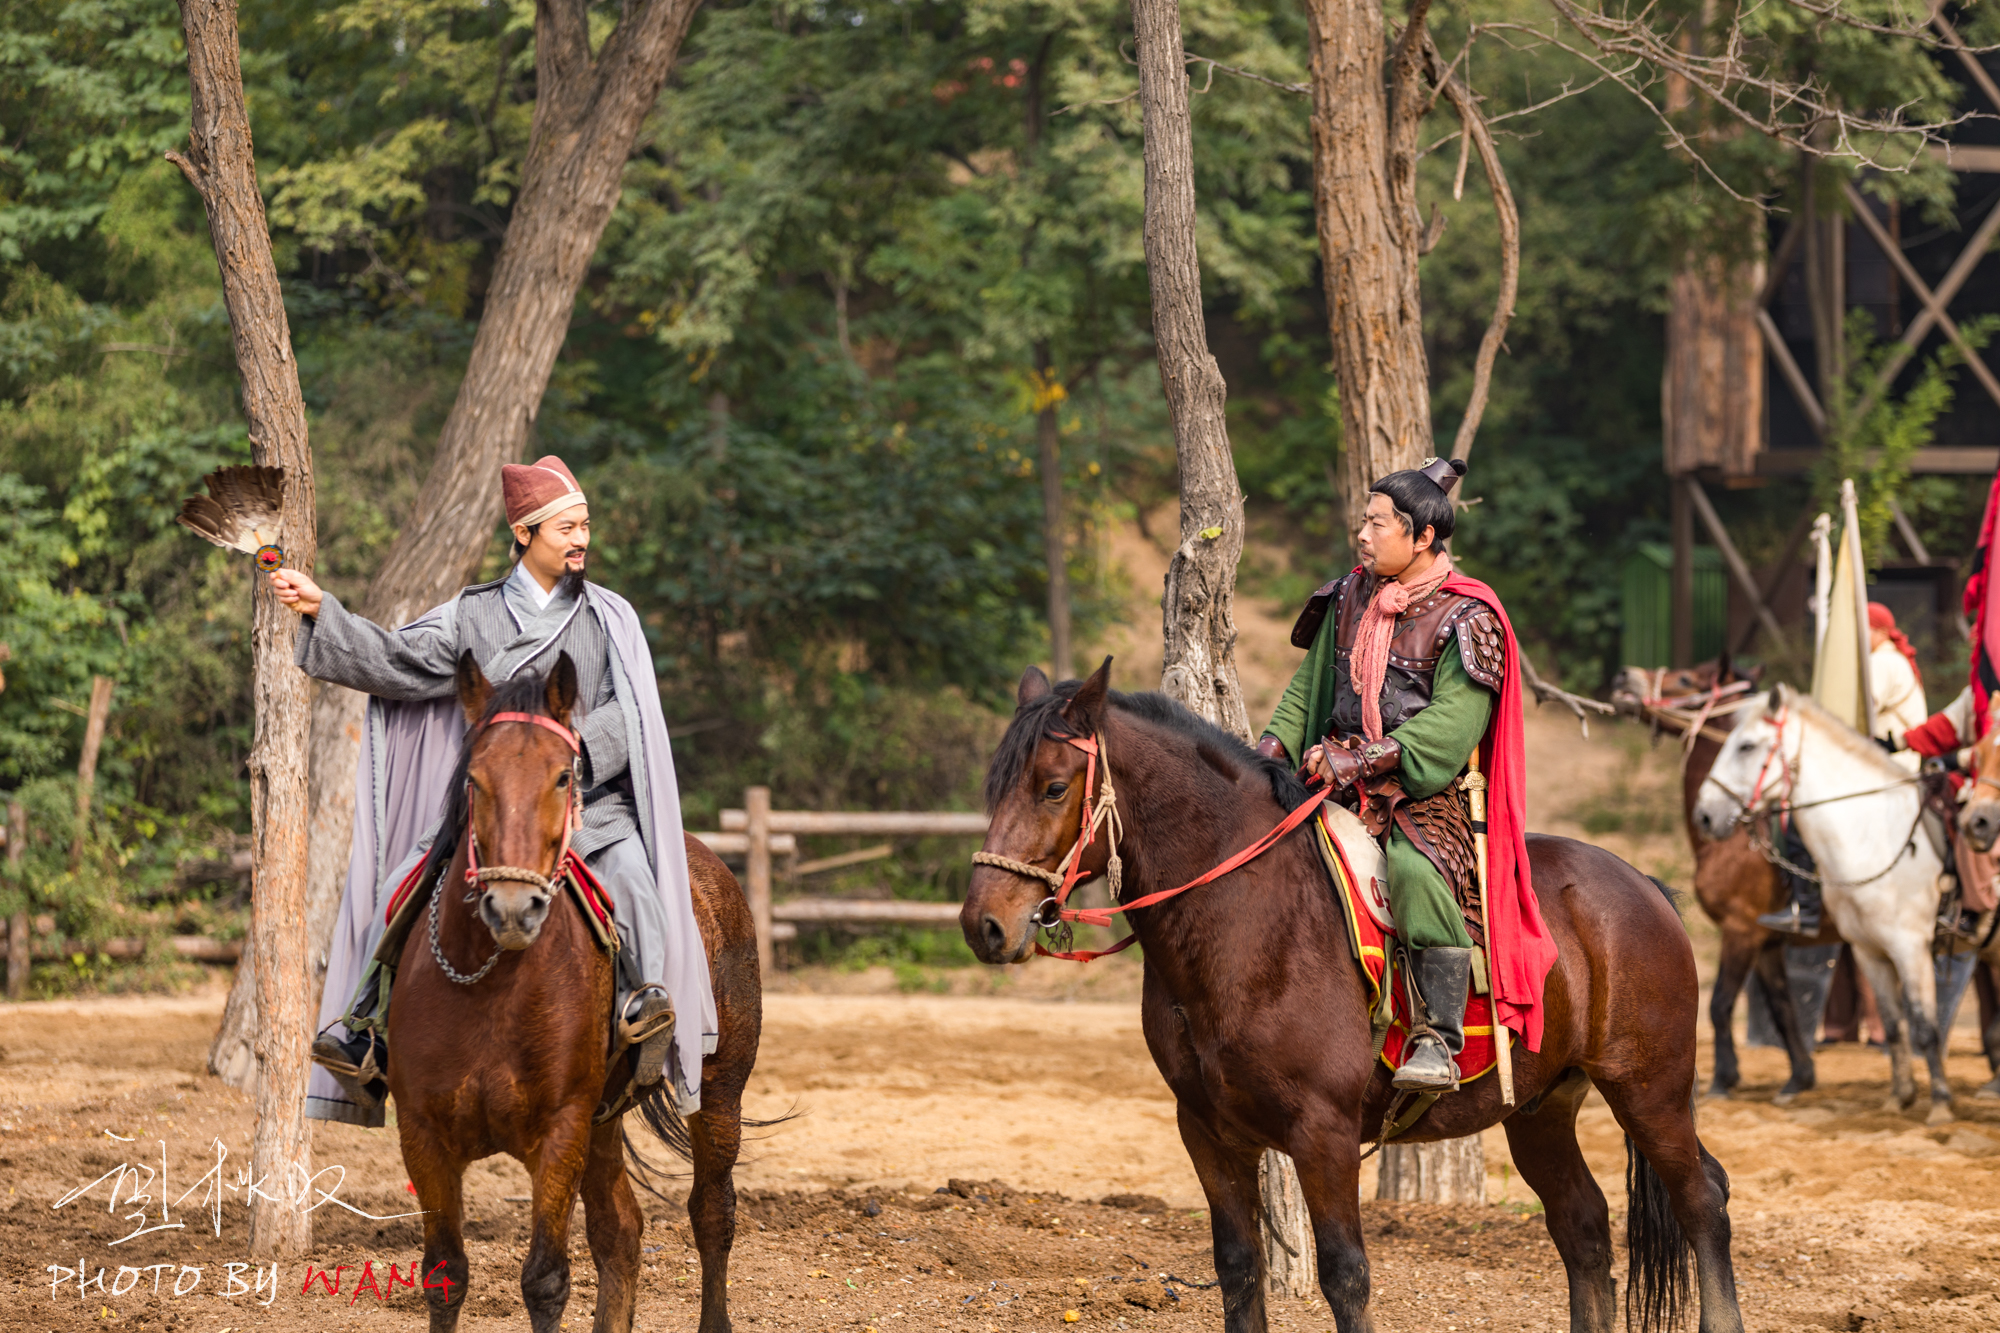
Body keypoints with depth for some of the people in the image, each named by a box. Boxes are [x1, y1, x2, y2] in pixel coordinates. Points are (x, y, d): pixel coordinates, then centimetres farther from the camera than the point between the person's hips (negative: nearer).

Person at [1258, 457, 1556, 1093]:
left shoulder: (1464, 618, -5)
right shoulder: (1351, 598, 15)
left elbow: (1451, 723, -15)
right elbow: (1309, 685, 21)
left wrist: (1367, 758, -24)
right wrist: (1275, 744, 2)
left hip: (1424, 797, -6)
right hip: (1339, 789, 6)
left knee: (1416, 873, -36)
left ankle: (1438, 1040, -32)